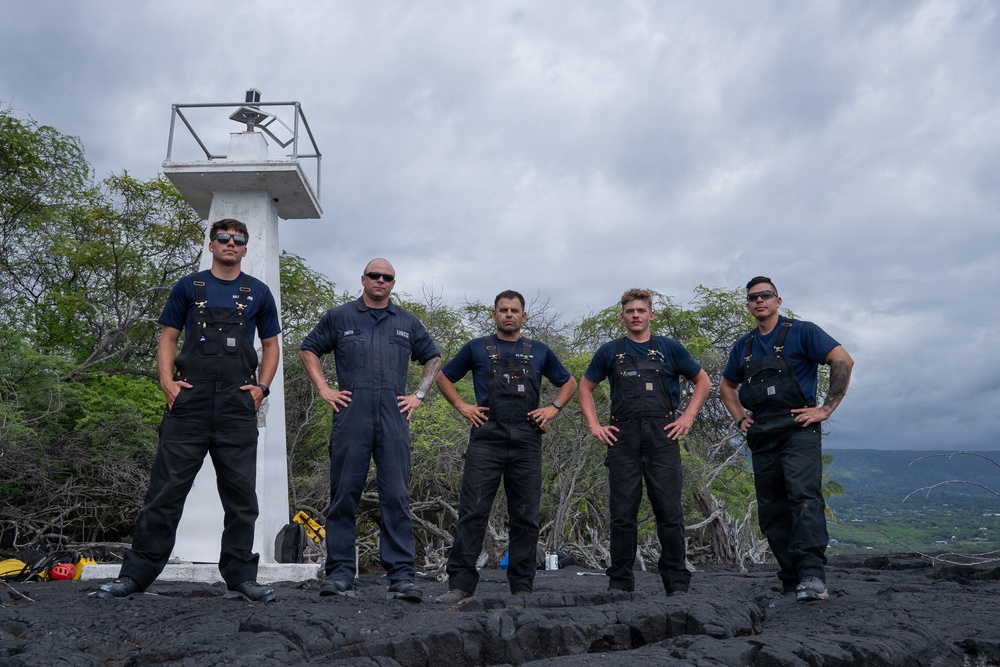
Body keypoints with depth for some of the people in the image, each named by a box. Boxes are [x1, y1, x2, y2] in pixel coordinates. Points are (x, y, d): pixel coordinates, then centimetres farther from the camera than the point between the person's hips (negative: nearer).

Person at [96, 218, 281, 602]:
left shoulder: (258, 293, 13)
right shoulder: (188, 287, 12)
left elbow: (271, 345, 16)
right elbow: (168, 337, 11)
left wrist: (262, 387, 2)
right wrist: (167, 380, -4)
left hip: (238, 404, 1)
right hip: (189, 401, -1)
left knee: (241, 493, 4)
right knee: (167, 487, 0)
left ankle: (241, 575, 13)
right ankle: (137, 573, 11)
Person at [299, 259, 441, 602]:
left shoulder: (407, 323, 17)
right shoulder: (339, 317, 11)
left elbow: (433, 359, 25)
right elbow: (308, 350, 16)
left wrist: (418, 395, 13)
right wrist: (324, 389, 5)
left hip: (394, 420, 1)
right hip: (351, 418, -1)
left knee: (397, 497, -1)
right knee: (344, 496, 1)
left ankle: (402, 577, 2)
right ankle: (339, 575, 8)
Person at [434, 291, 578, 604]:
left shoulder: (540, 352, 14)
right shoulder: (477, 349, 10)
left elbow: (569, 383, 25)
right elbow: (443, 378, 19)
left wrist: (553, 409, 9)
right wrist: (462, 407, 6)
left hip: (527, 442, 2)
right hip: (486, 440, -1)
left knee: (526, 517, 5)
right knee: (472, 512, -5)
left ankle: (522, 587, 14)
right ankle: (460, 584, 1)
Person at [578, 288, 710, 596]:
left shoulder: (669, 348, 9)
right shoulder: (610, 351, 11)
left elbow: (702, 381, 18)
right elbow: (585, 388, 19)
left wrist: (688, 417, 6)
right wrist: (594, 426, 8)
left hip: (662, 437, 0)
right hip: (623, 439, 1)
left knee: (669, 511, 0)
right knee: (623, 513, 3)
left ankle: (677, 582, 10)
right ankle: (620, 581, 13)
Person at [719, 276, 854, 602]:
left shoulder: (802, 332, 0)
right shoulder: (743, 346, 16)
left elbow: (844, 361, -9)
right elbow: (726, 385, 30)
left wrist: (826, 409, -12)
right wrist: (739, 417, 16)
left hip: (798, 431, -6)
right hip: (761, 437, 6)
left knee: (805, 497, -22)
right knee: (771, 511, 6)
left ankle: (812, 576, -29)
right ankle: (793, 581, 15)